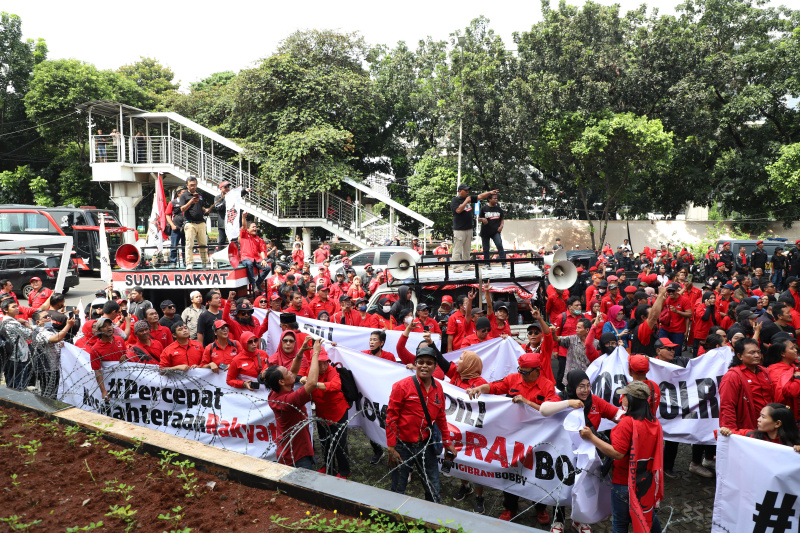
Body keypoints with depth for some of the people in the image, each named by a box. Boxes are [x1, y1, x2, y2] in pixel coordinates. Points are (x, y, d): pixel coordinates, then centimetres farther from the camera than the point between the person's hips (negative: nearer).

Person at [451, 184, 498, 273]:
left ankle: (466, 265, 20)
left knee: (467, 249, 13)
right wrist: (466, 201, -17)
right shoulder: (455, 201, -6)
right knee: (457, 249, -8)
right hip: (459, 229, -7)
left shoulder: (469, 198, 13)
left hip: (469, 228, 7)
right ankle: (456, 267, -6)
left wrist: (490, 192, 1)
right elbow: (458, 210, -21)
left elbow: (480, 196, 11)